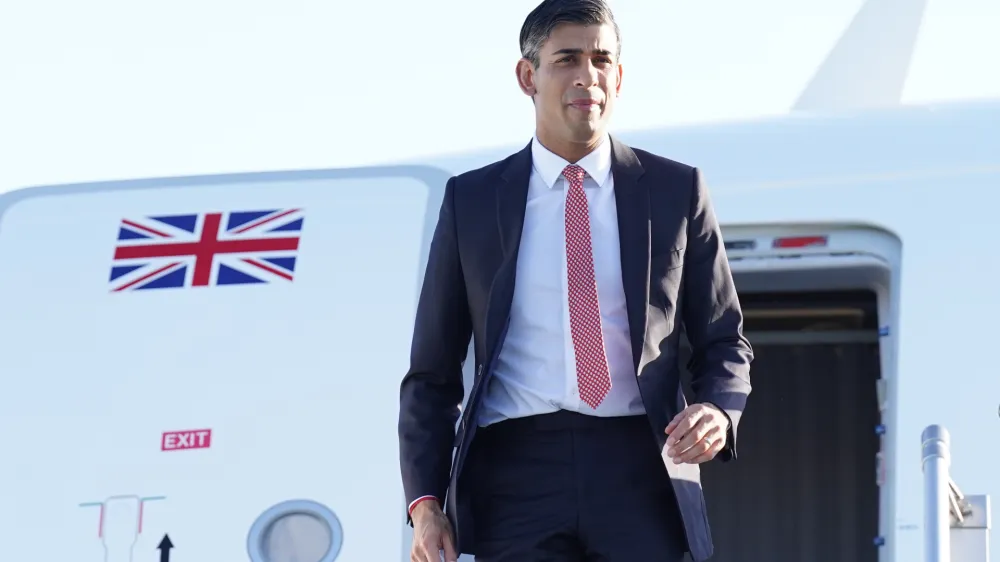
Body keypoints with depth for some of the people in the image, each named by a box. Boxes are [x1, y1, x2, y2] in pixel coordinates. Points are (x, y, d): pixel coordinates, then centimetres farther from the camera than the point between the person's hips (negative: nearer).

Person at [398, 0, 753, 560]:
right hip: (516, 470, 0)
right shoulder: (471, 199, 9)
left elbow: (723, 340, 15)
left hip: (641, 470, 0)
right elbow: (433, 371, 10)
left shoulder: (676, 190, 10)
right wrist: (425, 502, -1)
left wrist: (718, 411, -8)